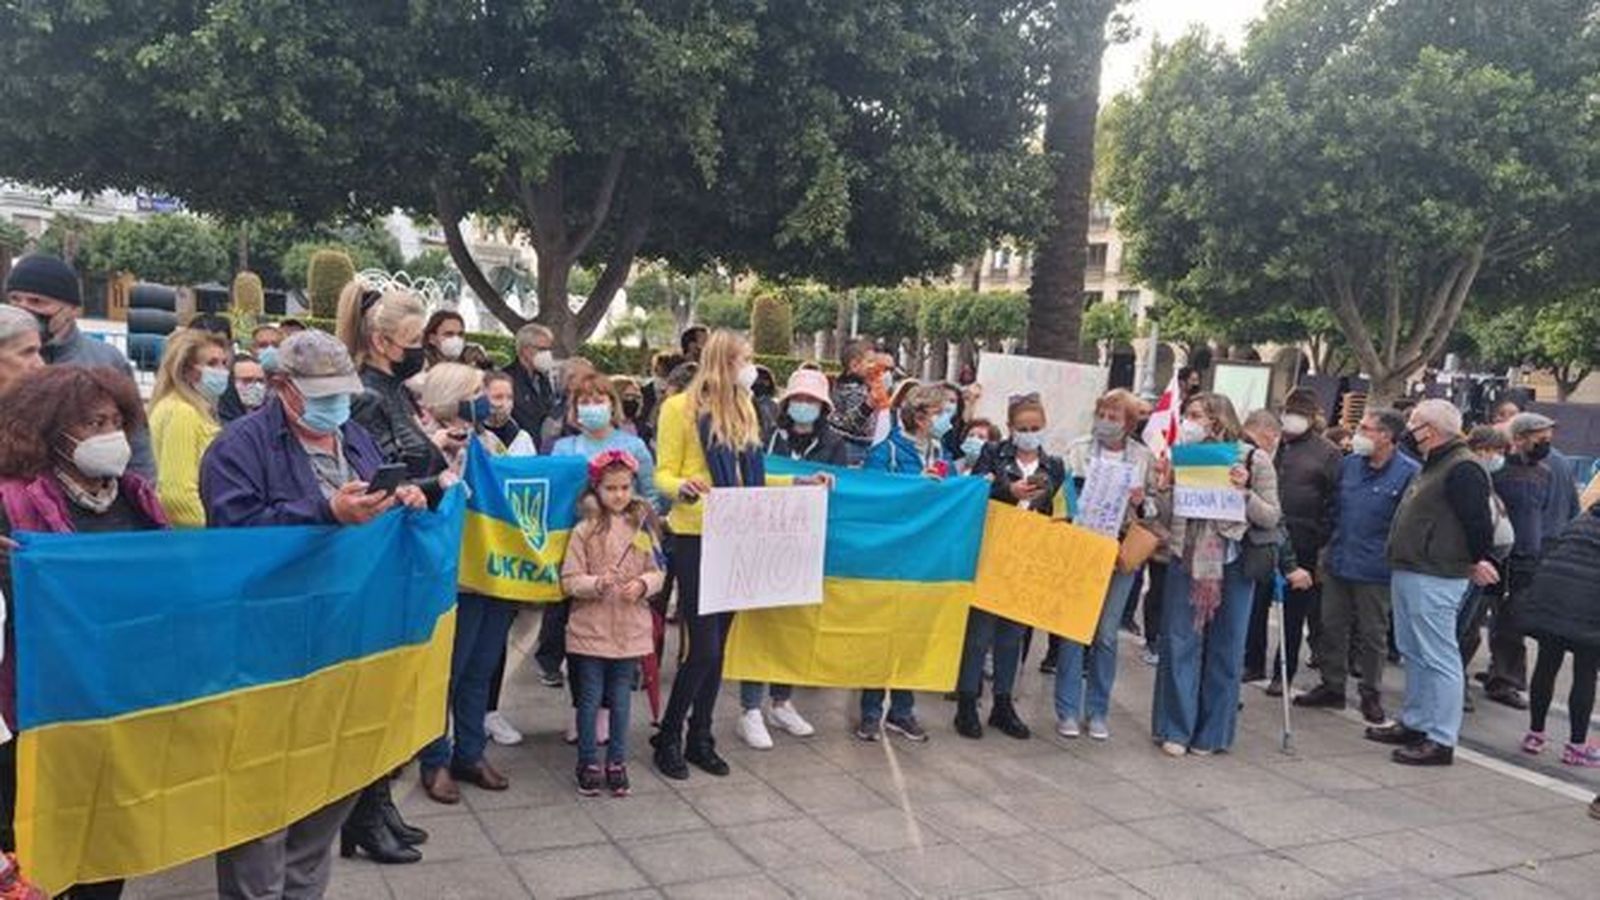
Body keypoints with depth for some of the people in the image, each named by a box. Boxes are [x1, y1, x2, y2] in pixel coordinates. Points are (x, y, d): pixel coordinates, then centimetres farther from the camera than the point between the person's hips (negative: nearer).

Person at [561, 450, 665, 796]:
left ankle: (617, 764, 24)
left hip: (630, 630, 2)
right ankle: (589, 764, 22)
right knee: (590, 700, 7)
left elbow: (657, 573, 6)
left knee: (621, 700, 12)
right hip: (590, 630, -2)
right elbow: (569, 581, -7)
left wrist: (643, 584, -14)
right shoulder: (585, 531, -6)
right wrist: (597, 584, -24)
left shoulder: (642, 528, 2)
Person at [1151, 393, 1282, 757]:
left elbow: (1272, 519, -3)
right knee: (1179, 644, 3)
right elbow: (1170, 521, 6)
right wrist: (1163, 488, -10)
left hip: (1232, 566, -2)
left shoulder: (1254, 460, -4)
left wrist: (1244, 492, -18)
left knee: (1224, 650, 7)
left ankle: (1211, 732, 20)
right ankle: (1175, 729, 14)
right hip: (1186, 561, 2)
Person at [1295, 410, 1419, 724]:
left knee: (1373, 635, 8)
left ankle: (1371, 696, 22)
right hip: (1337, 564, 5)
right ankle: (1332, 687, 25)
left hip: (1375, 571, -5)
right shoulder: (1348, 464, 6)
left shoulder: (1409, 473, -12)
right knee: (1332, 628, 12)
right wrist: (1326, 552, 12)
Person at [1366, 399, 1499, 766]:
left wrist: (1478, 561, -10)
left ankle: (1441, 740, -2)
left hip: (1435, 580, -11)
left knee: (1438, 658, -6)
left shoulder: (1462, 469, -16)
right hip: (1409, 572, 11)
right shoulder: (1432, 466, 17)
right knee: (1414, 654, 17)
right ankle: (1414, 723, 28)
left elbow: (1478, 522, -20)